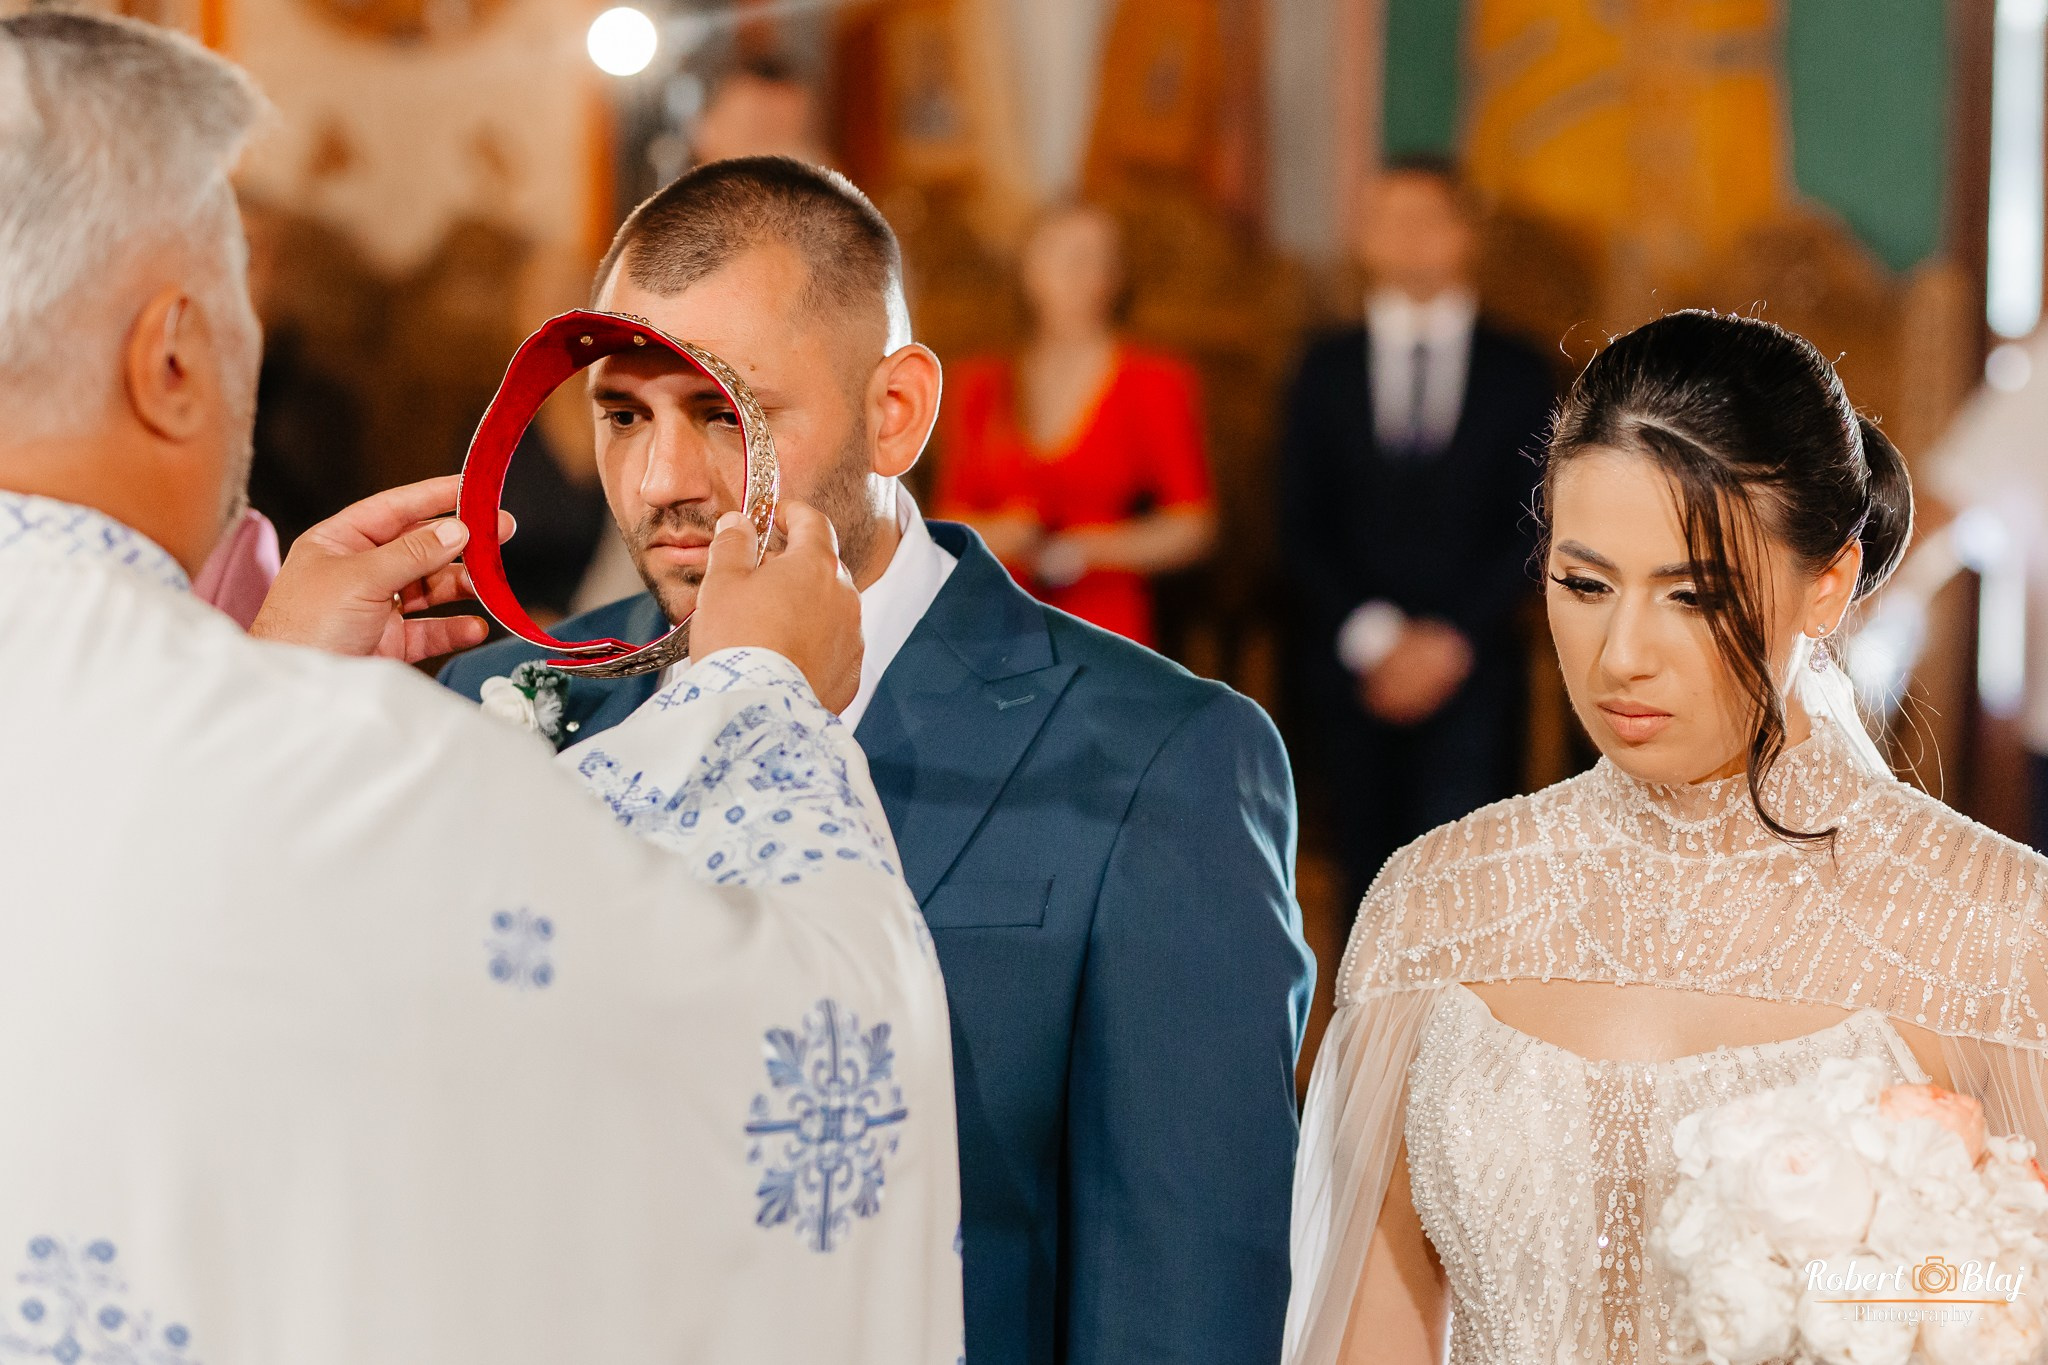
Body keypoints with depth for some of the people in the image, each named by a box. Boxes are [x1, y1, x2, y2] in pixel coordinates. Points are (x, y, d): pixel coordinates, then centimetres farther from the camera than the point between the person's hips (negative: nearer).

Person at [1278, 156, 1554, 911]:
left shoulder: (1517, 373, 7)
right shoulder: (1328, 368, 10)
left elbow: (1530, 529, 2)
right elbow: (1301, 529, 5)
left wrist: (1452, 640, -9)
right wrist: (1373, 637, -8)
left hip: (1469, 670, -2)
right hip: (1354, 670, 2)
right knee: (1372, 876, 4)